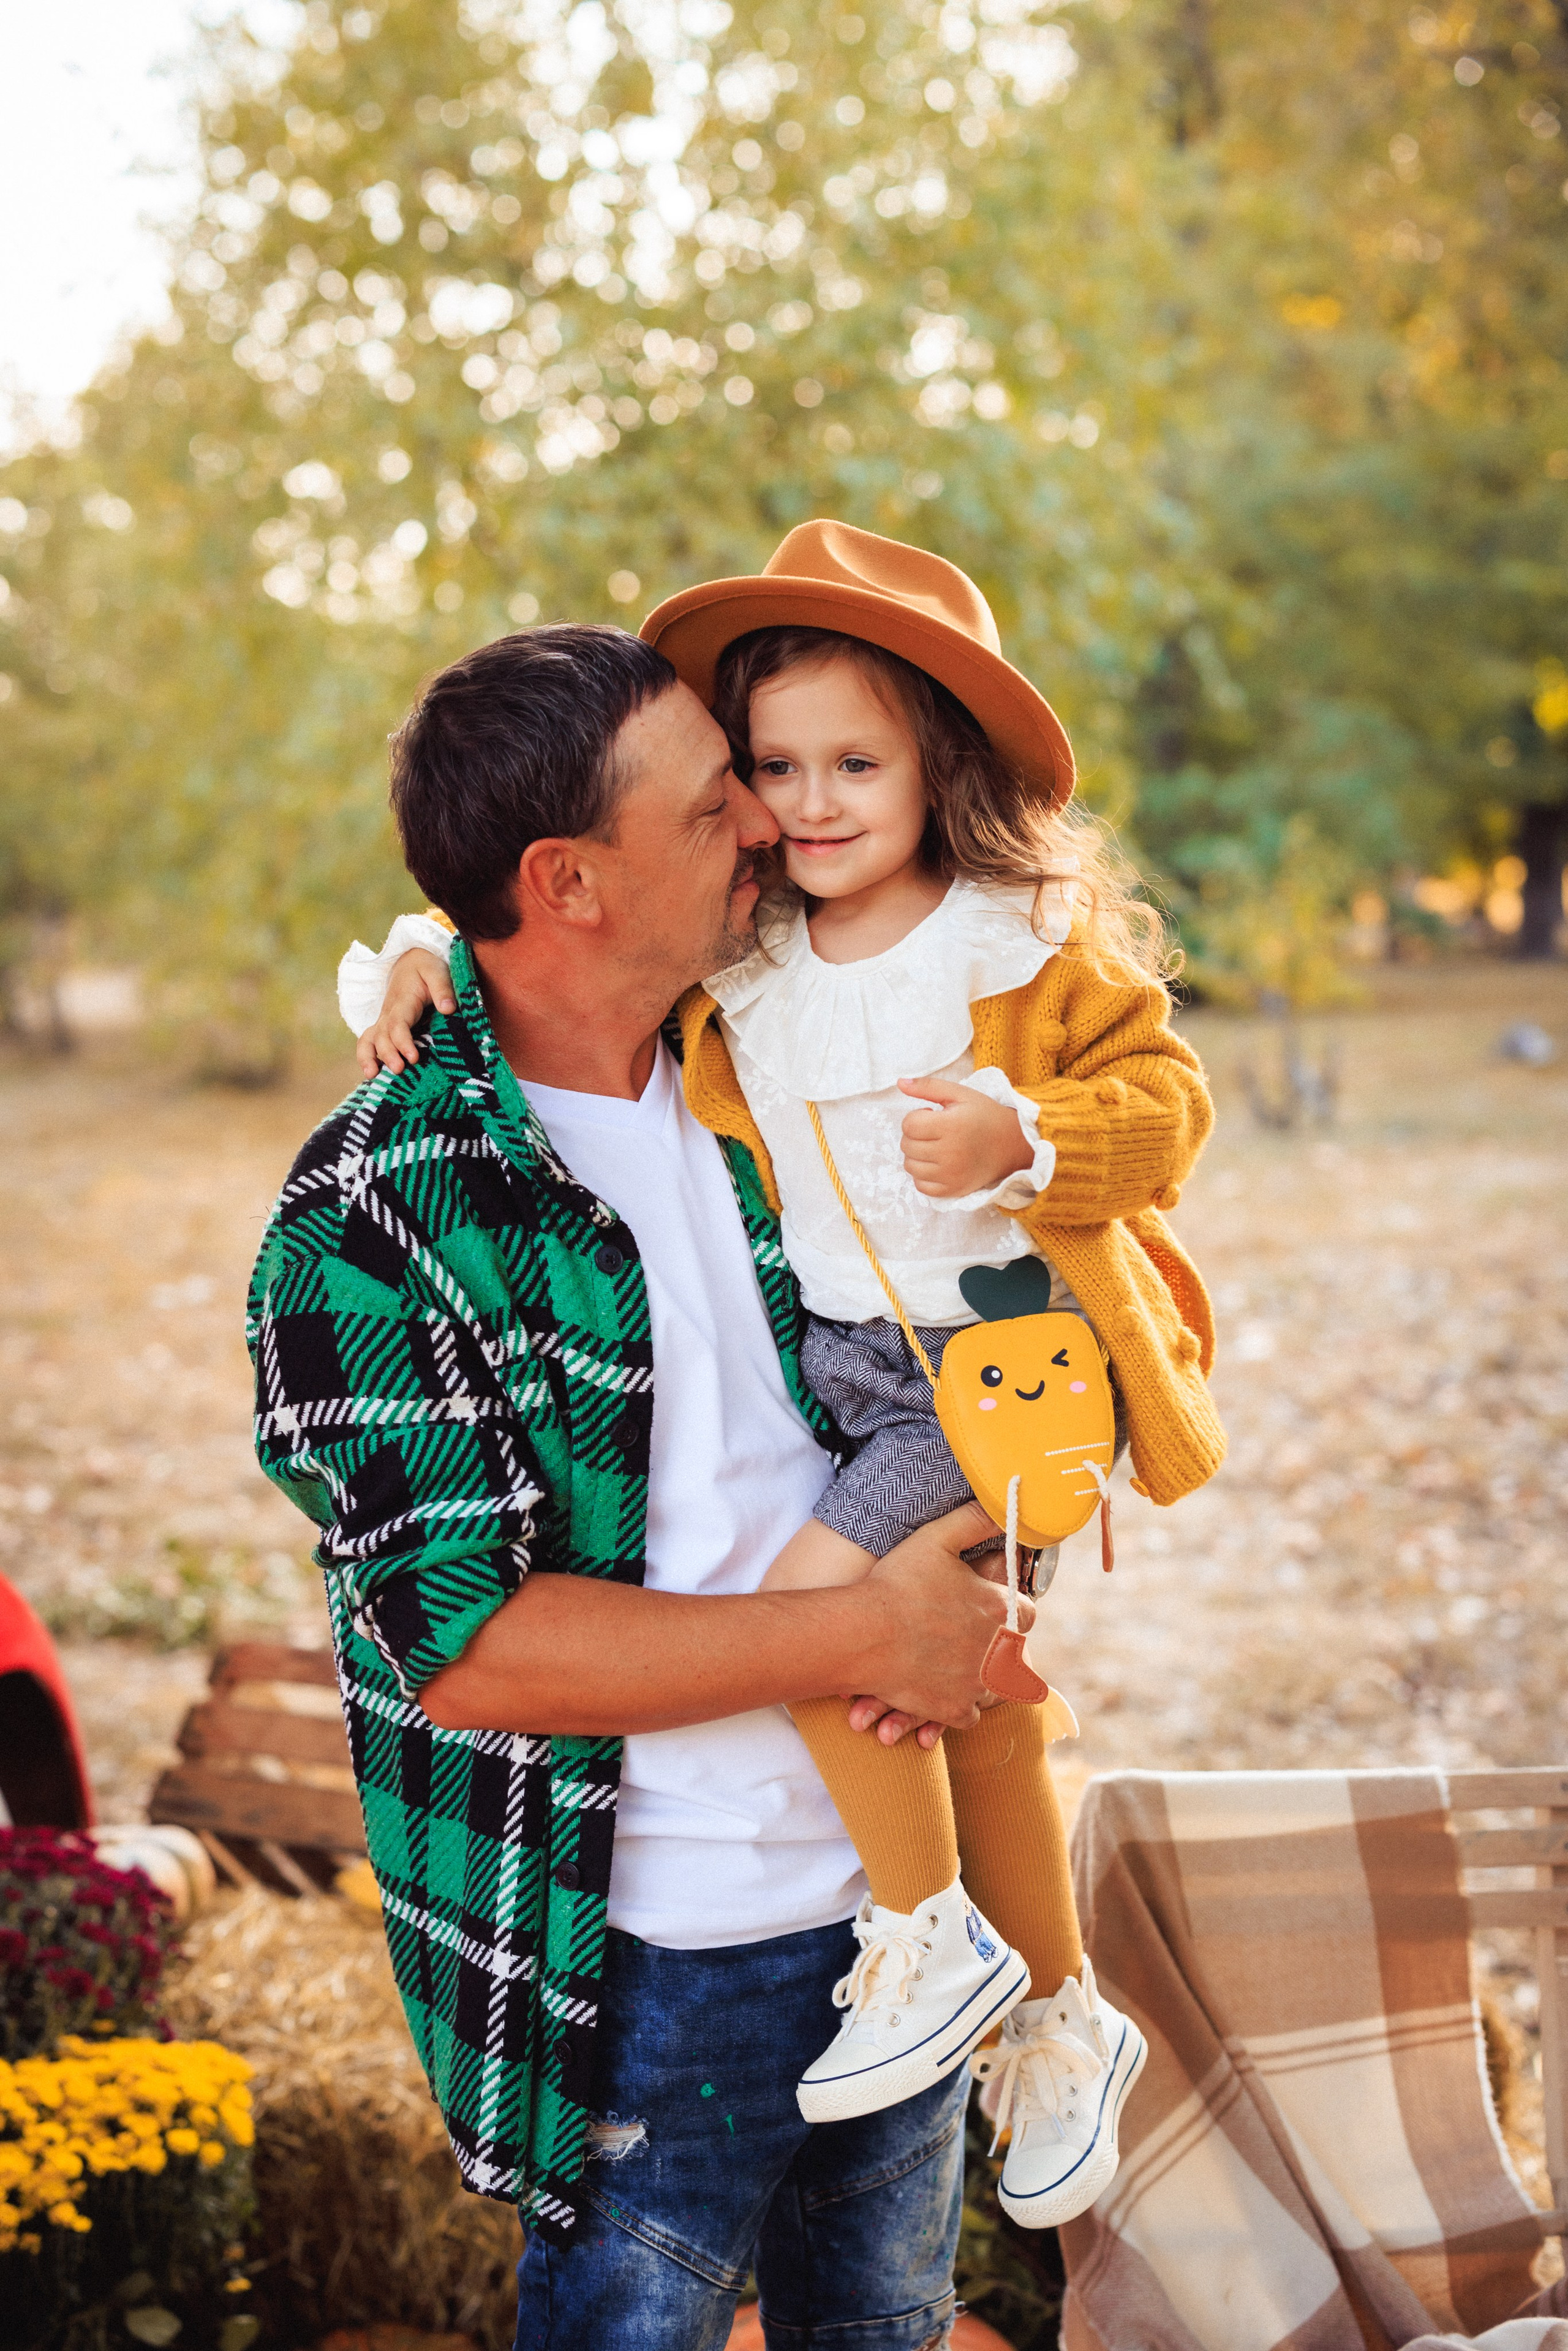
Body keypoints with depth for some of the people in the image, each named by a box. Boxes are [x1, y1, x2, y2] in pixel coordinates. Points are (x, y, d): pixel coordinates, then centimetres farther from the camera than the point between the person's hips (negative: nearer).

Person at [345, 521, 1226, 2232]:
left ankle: (931, 1946, -5)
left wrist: (1021, 1138, -26)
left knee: (817, 1593, -25)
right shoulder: (730, 962, 5)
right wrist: (440, 962, -4)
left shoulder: (1033, 945, -8)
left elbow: (1164, 1099, -9)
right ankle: (1059, 2019, 35)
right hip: (836, 1363, 6)